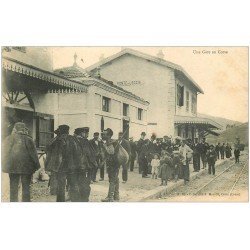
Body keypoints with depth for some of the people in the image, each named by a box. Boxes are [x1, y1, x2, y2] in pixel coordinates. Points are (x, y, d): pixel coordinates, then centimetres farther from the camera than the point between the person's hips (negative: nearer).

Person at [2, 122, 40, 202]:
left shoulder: (8, 139, 2)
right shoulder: (28, 139, -7)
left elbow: (5, 153, 7)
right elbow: (33, 153, -4)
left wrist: (5, 167, 14)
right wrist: (36, 166, 3)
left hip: (12, 167, 2)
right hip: (26, 167, -2)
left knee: (13, 187, 10)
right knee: (26, 187, 6)